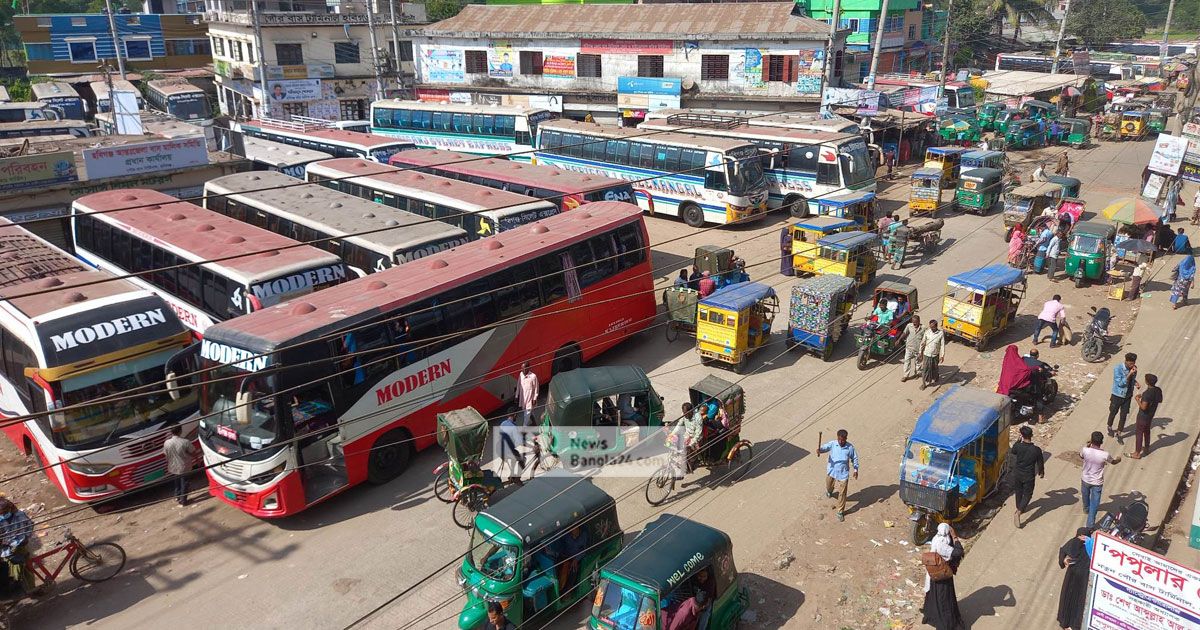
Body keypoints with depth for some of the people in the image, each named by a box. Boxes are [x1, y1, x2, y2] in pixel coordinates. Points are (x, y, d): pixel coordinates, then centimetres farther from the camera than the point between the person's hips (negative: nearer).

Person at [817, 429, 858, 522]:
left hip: (843, 474, -1)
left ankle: (840, 512, 20)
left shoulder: (850, 447, -12)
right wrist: (819, 450, -50)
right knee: (829, 487, 24)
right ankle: (829, 491, 63)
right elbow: (825, 447, -28)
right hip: (831, 471, 1)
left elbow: (854, 458, 2)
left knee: (842, 493, 3)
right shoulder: (832, 444, -13)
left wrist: (856, 469, 1)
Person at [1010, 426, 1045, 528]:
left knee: (1018, 492, 24)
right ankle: (1018, 512, -4)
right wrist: (1041, 473, 13)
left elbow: (1012, 453, 7)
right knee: (1027, 495, 12)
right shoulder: (1036, 450, -22)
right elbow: (1040, 463, -8)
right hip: (1029, 476, -2)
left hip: (1017, 474, 2)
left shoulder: (1017, 446, -19)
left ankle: (1020, 508, 44)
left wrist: (1020, 440, 11)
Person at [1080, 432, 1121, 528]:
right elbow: (1113, 461, 0)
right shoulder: (1105, 455, -25)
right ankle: (1090, 524, 15)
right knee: (1094, 504, 11)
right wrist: (1118, 459, 23)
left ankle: (1086, 509, 59)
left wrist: (1087, 445, 11)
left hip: (1085, 480, 3)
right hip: (1097, 483, -2)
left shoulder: (1085, 450, -23)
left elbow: (1081, 456, 4)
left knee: (1085, 496, 31)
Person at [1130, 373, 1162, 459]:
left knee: (1139, 433, 4)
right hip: (1151, 415, 8)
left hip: (1143, 416, -8)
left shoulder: (1147, 393, -32)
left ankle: (1137, 453, 12)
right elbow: (1160, 401, 10)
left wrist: (1137, 399, -15)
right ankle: (1146, 448, 45)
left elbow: (1143, 407, -30)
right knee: (1147, 430, 27)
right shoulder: (1158, 390, -7)